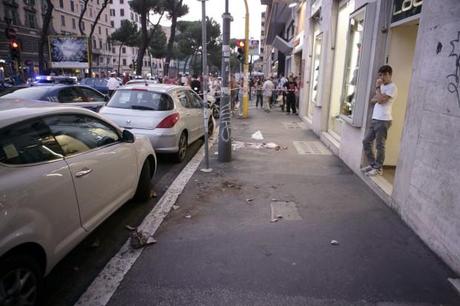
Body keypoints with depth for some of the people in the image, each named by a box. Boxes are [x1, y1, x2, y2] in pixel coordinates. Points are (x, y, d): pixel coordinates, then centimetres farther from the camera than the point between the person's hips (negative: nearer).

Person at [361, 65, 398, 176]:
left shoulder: (392, 87, -9)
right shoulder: (382, 86, 20)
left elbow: (380, 100, -19)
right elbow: (373, 100, 14)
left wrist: (377, 87, -10)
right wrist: (379, 98, -7)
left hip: (383, 121, -9)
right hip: (375, 119, 9)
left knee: (379, 146, -3)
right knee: (366, 141, 9)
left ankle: (378, 168, 8)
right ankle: (372, 164, 20)